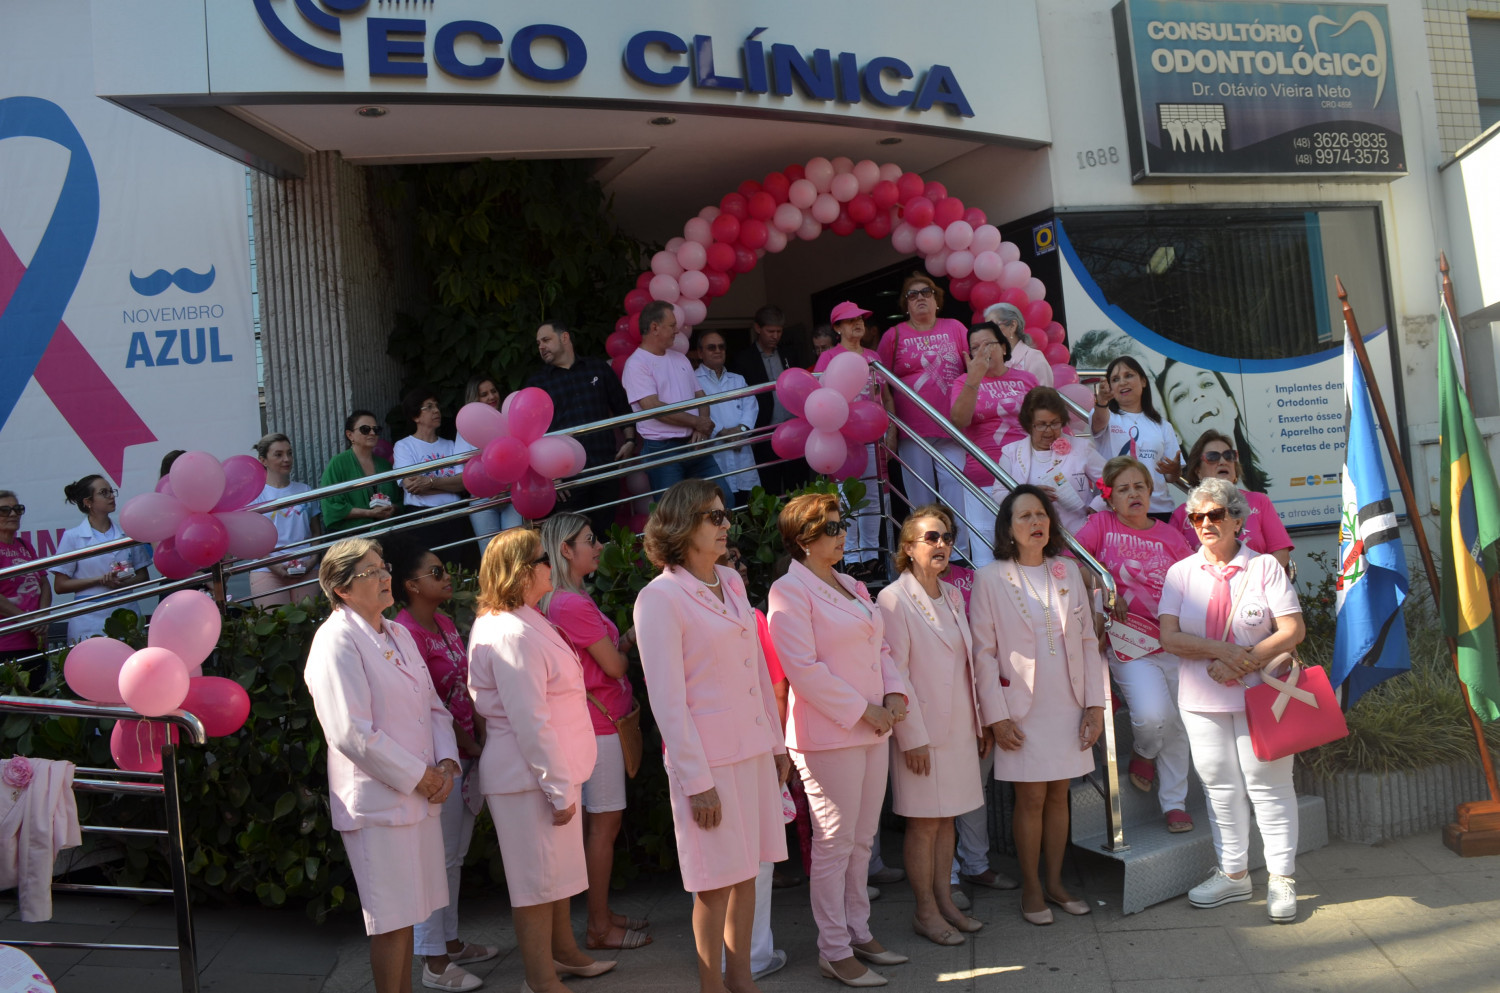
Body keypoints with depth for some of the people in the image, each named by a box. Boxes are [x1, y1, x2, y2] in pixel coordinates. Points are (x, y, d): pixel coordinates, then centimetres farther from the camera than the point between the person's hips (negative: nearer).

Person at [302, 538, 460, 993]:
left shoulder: (398, 634, 12)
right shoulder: (336, 641, -15)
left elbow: (433, 705, 15)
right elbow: (352, 734, -21)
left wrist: (446, 763, -1)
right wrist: (419, 777, -15)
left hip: (419, 794, 8)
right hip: (378, 800, -8)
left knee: (406, 912, 18)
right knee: (391, 920, 3)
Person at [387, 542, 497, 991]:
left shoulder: (445, 623, 9)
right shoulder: (406, 632, -18)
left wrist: (483, 738, 2)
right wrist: (470, 746, -10)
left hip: (465, 755, 9)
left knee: (454, 856, 18)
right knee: (439, 857, 1)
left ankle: (450, 942, 32)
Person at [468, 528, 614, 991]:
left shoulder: (524, 623, 10)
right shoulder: (512, 635, -23)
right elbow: (530, 723, -24)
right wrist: (560, 789, -19)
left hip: (550, 770, 10)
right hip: (530, 777, -10)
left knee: (556, 867, 23)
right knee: (538, 877, 4)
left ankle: (564, 952, 39)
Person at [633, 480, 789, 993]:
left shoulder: (732, 581, 9)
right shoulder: (659, 597, -12)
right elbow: (667, 700, -14)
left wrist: (776, 741, 15)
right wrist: (696, 780, -15)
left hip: (754, 749, 7)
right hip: (709, 757, -6)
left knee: (747, 871, 15)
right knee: (716, 882, 4)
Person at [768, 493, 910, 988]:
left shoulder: (854, 587, 14)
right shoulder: (789, 591, -11)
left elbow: (880, 648, 18)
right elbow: (803, 668, -17)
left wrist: (894, 694, 0)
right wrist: (863, 710, -15)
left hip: (872, 729, 8)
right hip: (828, 734, -8)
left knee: (861, 840, 15)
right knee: (834, 844, 1)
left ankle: (858, 932, 28)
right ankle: (834, 951, 12)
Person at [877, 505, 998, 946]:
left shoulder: (953, 596, 11)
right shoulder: (894, 599, -12)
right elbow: (894, 672, -14)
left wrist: (983, 721, 14)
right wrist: (913, 736, -16)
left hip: (959, 727, 7)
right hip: (922, 731, -7)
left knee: (947, 817, 15)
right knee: (924, 823, 2)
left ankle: (945, 901, 27)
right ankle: (926, 911, 16)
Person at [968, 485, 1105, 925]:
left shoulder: (1068, 570, 7)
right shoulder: (990, 578, -5)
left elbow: (1088, 640, 8)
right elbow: (984, 651, -5)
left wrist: (1095, 703, 3)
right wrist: (997, 715, -9)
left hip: (1068, 705, 4)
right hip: (1023, 710, -4)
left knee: (1058, 794, 11)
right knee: (1031, 798, 1)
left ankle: (1055, 882, 25)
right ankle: (1031, 888, 17)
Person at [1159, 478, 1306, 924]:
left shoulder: (1264, 566, 0)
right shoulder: (1181, 572, 6)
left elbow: (1293, 629, -7)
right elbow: (1169, 637, -4)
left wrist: (1245, 661, -17)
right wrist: (1222, 650, -17)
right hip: (1203, 700, 3)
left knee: (1268, 783, 3)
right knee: (1220, 786, 10)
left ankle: (1282, 878, 16)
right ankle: (1234, 874, 23)